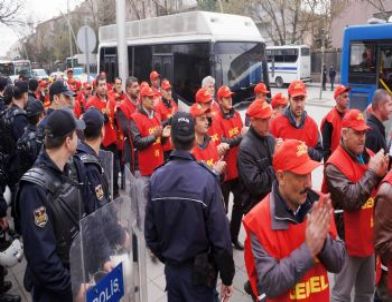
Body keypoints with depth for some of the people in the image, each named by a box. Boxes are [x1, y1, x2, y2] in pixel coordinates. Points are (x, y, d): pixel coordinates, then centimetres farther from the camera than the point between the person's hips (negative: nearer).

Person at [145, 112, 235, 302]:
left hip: (171, 268, 4)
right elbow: (220, 235, -19)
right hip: (199, 270, -3)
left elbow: (150, 231, -2)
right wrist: (227, 277, -5)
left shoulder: (156, 178, -10)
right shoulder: (206, 179, -22)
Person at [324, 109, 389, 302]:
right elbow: (350, 200, -28)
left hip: (368, 237, 7)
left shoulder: (368, 156, 4)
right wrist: (372, 172, -24)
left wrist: (382, 174, -11)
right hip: (349, 240, -7)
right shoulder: (335, 165, -19)